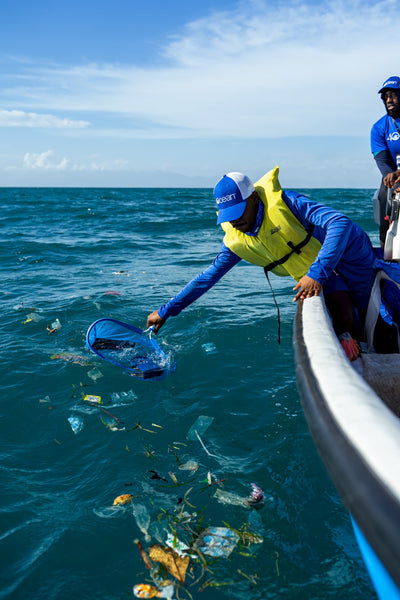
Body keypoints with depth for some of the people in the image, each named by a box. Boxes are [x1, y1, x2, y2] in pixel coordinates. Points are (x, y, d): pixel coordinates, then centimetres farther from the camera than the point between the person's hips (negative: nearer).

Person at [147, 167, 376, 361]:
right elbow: (208, 277, -4)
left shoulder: (283, 202, -31)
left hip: (348, 254, -3)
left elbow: (340, 223, -37)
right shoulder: (235, 243, -15)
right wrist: (166, 311, -3)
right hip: (313, 272, 3)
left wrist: (317, 273, -45)